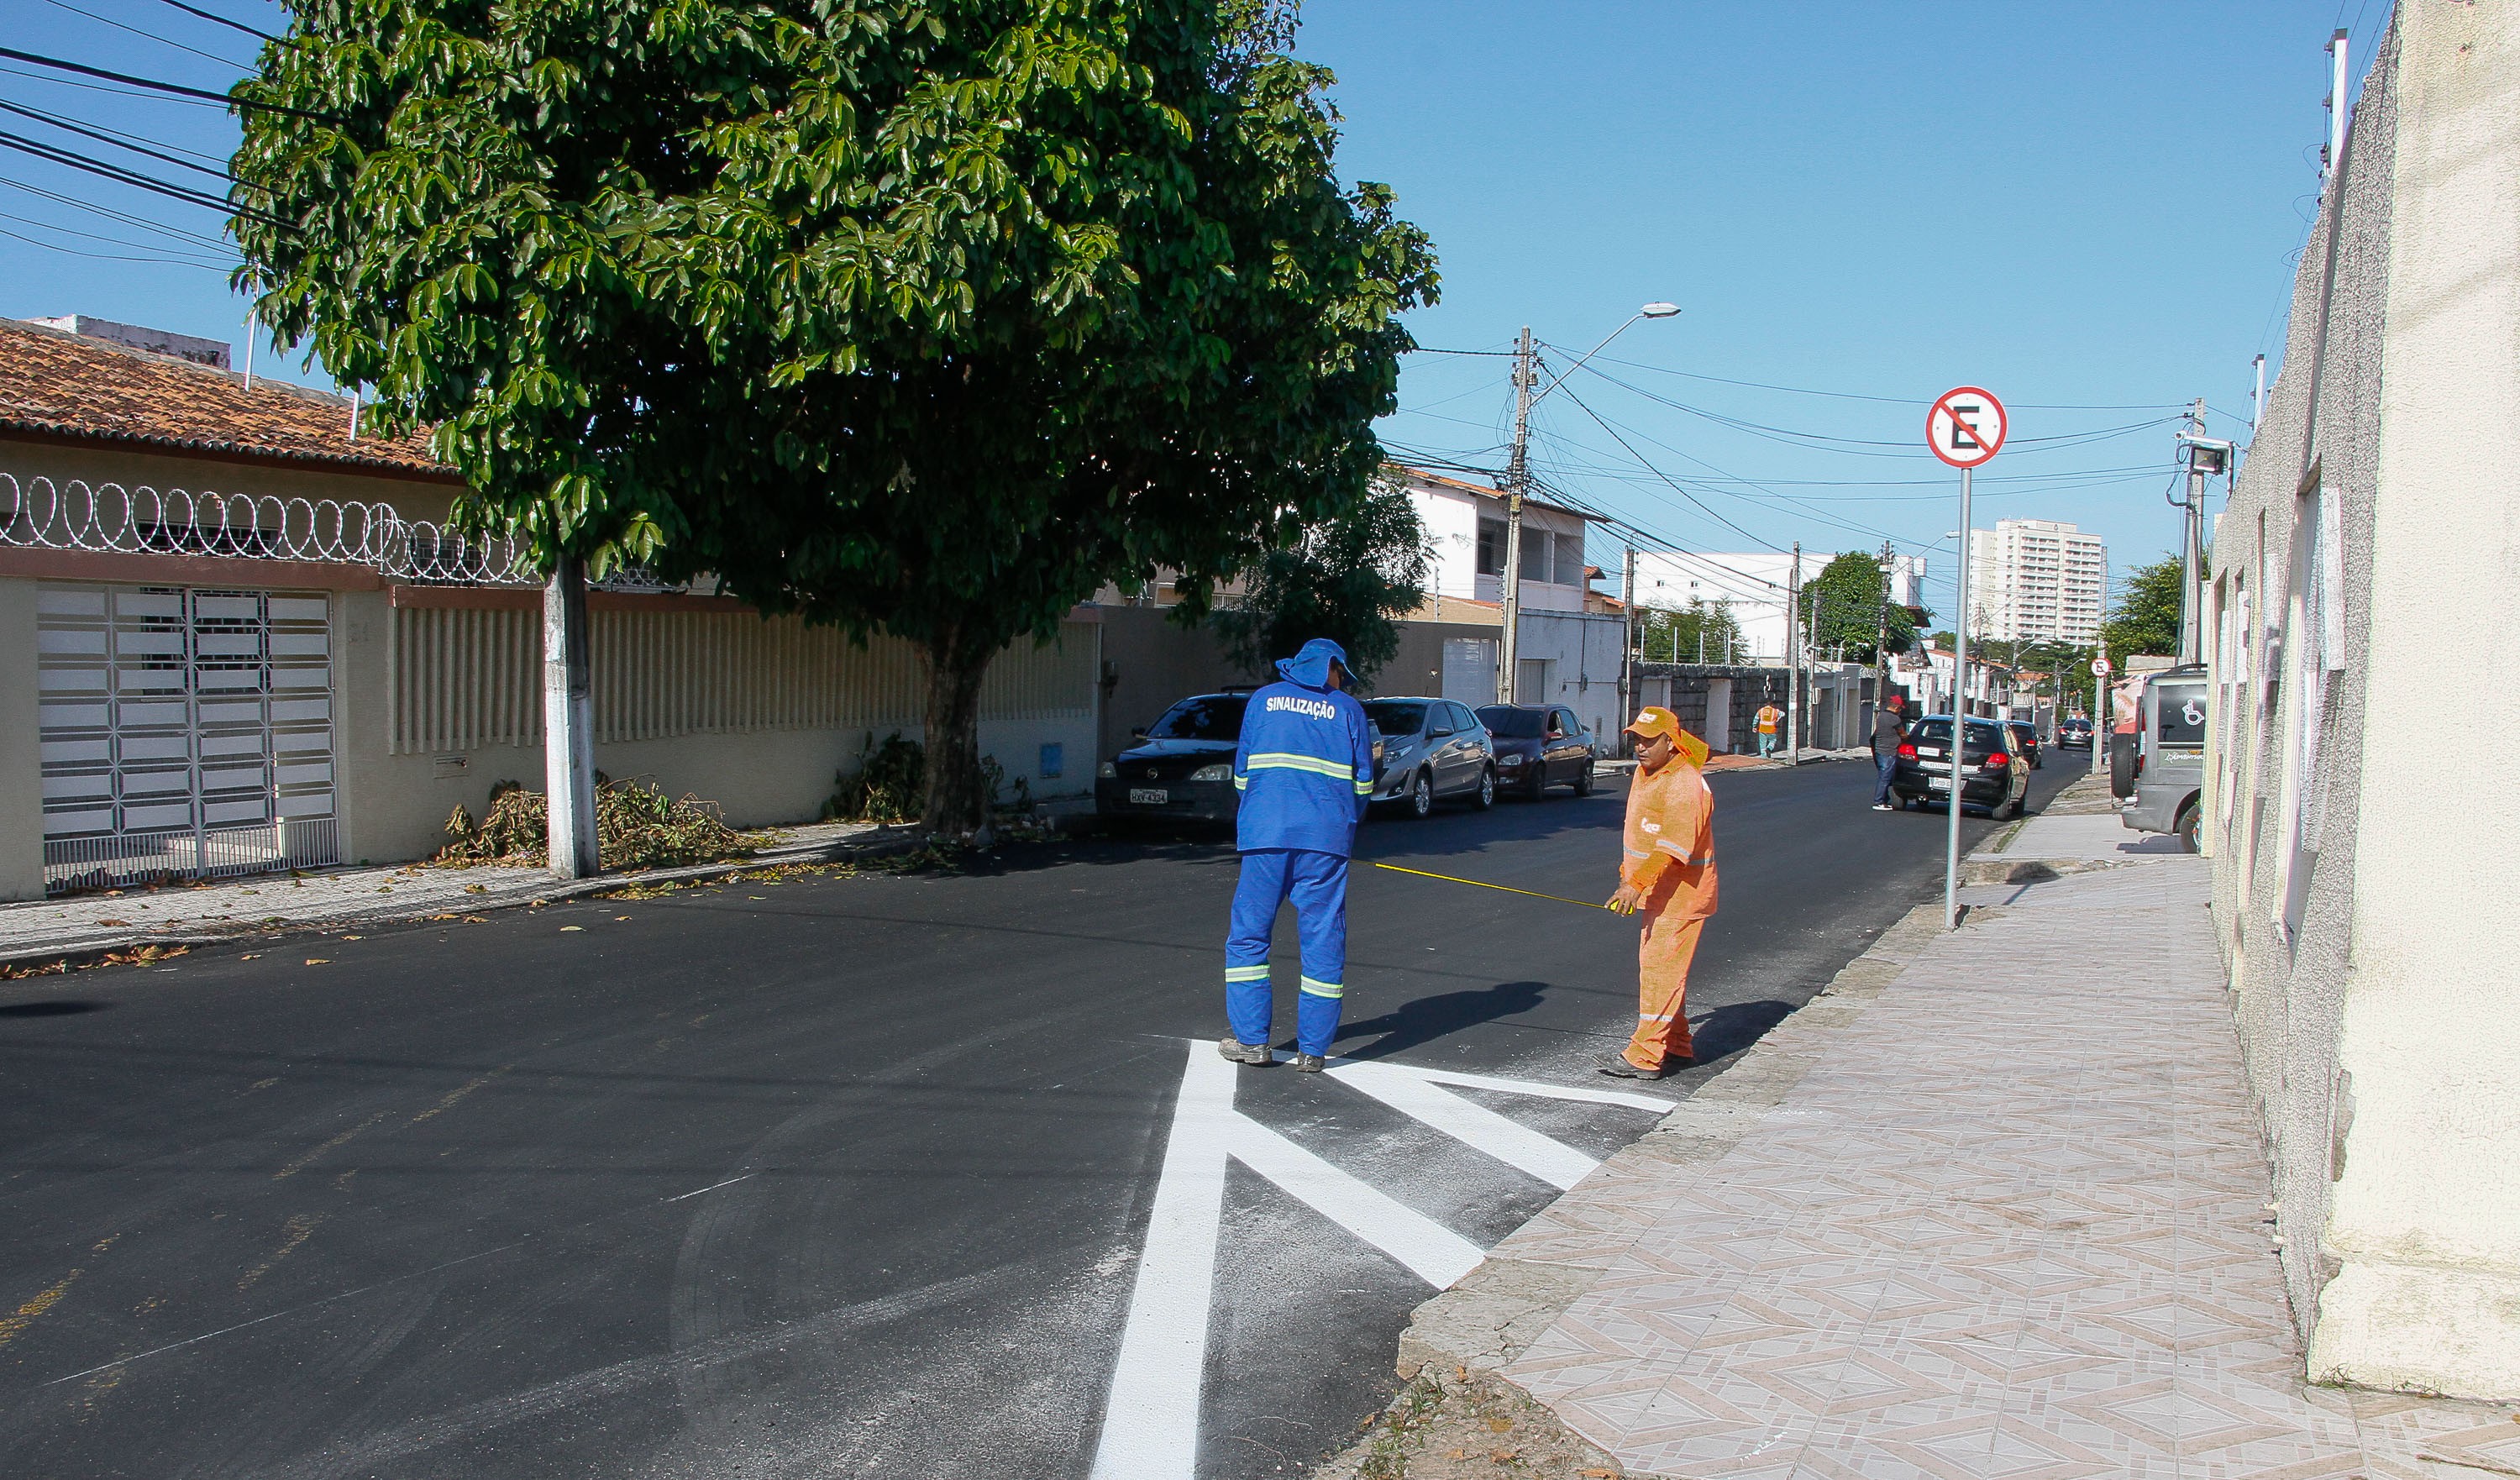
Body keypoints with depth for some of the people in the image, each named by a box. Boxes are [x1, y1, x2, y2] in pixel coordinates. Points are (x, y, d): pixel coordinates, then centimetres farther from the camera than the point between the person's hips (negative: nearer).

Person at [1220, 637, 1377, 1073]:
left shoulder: (1263, 699, 14)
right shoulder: (1347, 708, 9)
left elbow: (1242, 772, 17)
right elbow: (1363, 782, 11)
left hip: (1265, 836, 1)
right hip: (1326, 840, -1)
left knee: (1248, 935, 8)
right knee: (1323, 940, 4)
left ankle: (1252, 1040, 5)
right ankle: (1313, 1049, 5)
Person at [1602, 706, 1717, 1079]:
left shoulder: (1685, 785, -21)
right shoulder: (1644, 773, 11)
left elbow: (1674, 846, -31)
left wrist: (1636, 883, -37)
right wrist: (1628, 873, 23)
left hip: (1682, 897, -10)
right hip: (1657, 894, 10)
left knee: (1660, 970, -11)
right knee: (1656, 968, 15)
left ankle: (1645, 1055, -9)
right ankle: (1678, 1047, 25)